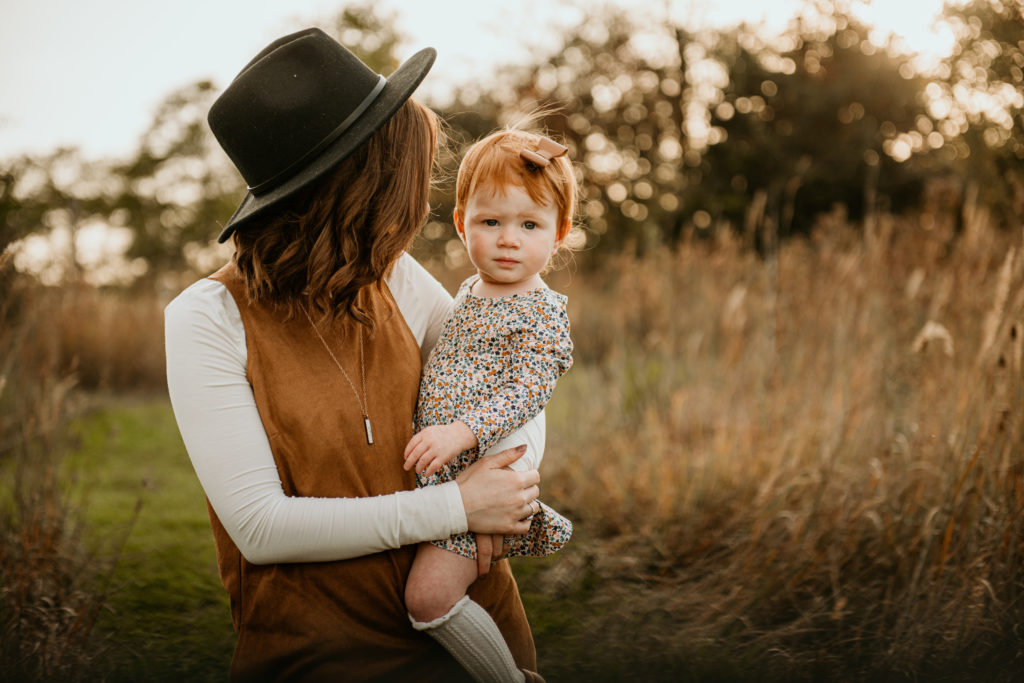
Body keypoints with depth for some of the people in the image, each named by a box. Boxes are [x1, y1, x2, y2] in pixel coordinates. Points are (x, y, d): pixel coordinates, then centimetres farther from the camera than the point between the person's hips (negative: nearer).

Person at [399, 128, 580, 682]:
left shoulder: (541, 313, -10)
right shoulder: (467, 293, 13)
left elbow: (526, 392, -21)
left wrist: (465, 430, -33)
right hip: (434, 473, 9)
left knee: (429, 595, -16)